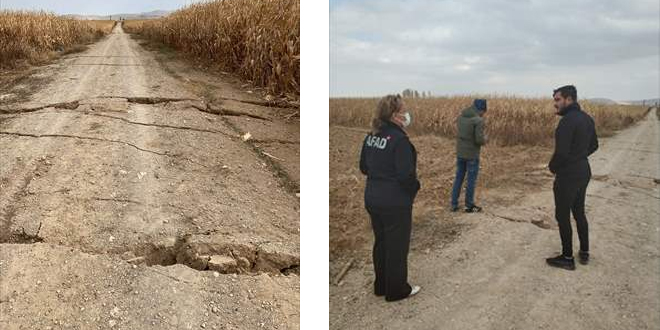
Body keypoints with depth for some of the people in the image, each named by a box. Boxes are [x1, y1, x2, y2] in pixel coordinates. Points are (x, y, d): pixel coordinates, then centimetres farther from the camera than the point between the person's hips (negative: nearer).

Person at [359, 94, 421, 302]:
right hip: (396, 203, -8)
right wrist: (415, 186, -4)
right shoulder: (399, 139, -21)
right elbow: (406, 174, -23)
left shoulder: (371, 136, 3)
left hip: (372, 199, 8)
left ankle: (381, 286, 34)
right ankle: (397, 290, 23)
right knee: (397, 246, 9)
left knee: (381, 243, 20)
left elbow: (363, 167, 10)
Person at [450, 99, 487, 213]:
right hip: (472, 155, -6)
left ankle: (454, 205, 19)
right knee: (471, 181, 7)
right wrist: (484, 139, 1)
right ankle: (469, 206, 18)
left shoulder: (461, 117, 3)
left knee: (458, 179, 15)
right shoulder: (478, 120, -19)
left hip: (460, 153, 6)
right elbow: (480, 140, -22)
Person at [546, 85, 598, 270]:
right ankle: (584, 253, 31)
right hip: (583, 172, 9)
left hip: (568, 176, -9)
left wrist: (552, 167, -8)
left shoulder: (567, 121, -23)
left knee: (562, 216, 4)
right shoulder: (587, 118, 7)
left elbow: (561, 152, -26)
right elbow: (594, 145, 16)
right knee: (579, 213, 21)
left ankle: (567, 258, 14)